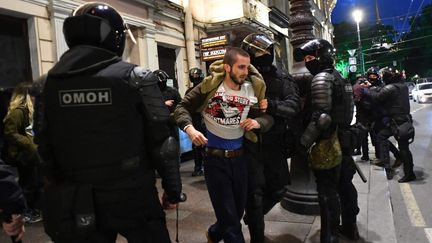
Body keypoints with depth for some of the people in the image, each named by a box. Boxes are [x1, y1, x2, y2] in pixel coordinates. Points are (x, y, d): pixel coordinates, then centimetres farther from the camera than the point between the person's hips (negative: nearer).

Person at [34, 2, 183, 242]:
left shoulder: (51, 82, 2)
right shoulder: (135, 77, -11)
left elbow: (46, 147, 6)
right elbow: (162, 141, -11)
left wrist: (59, 194, 17)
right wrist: (173, 188, 0)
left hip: (79, 204, 4)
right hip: (132, 196, -3)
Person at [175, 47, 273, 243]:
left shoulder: (254, 89, -4)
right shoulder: (209, 85, -13)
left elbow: (268, 117, 0)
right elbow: (183, 107, -8)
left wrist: (257, 122, -21)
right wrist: (190, 128, -26)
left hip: (240, 156, 4)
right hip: (215, 158, -4)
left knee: (238, 209, 21)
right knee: (228, 215, 3)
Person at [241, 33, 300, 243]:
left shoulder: (281, 78, 1)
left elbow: (293, 106, -11)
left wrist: (269, 105, -26)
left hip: (275, 144, 5)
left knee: (277, 190, 17)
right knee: (254, 193, 3)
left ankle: (252, 218, 46)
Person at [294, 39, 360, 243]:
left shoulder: (322, 78, -15)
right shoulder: (339, 77, 13)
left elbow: (321, 116, -25)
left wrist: (304, 141, -21)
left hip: (328, 142, -9)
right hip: (344, 138, 9)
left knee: (328, 190, 0)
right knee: (345, 184, 19)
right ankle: (350, 227, 33)